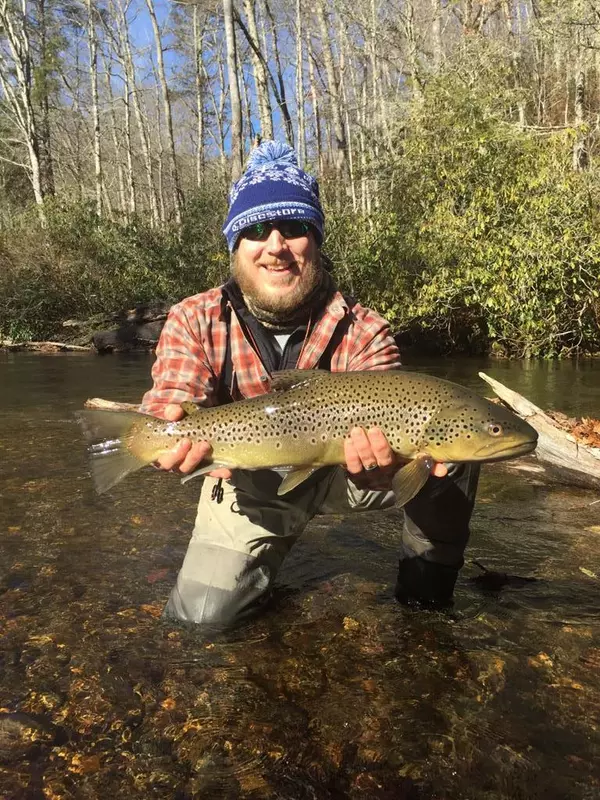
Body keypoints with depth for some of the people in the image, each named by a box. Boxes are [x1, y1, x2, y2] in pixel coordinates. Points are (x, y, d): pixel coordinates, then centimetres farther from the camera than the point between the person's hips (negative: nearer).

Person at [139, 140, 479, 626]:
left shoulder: (362, 332, -20)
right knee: (201, 614, -11)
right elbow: (166, 409, -25)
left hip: (340, 472, 0)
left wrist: (380, 465, -53)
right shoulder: (194, 322, -16)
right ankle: (264, 555, 25)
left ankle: (426, 592, 3)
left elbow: (380, 432, -28)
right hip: (249, 488, 1)